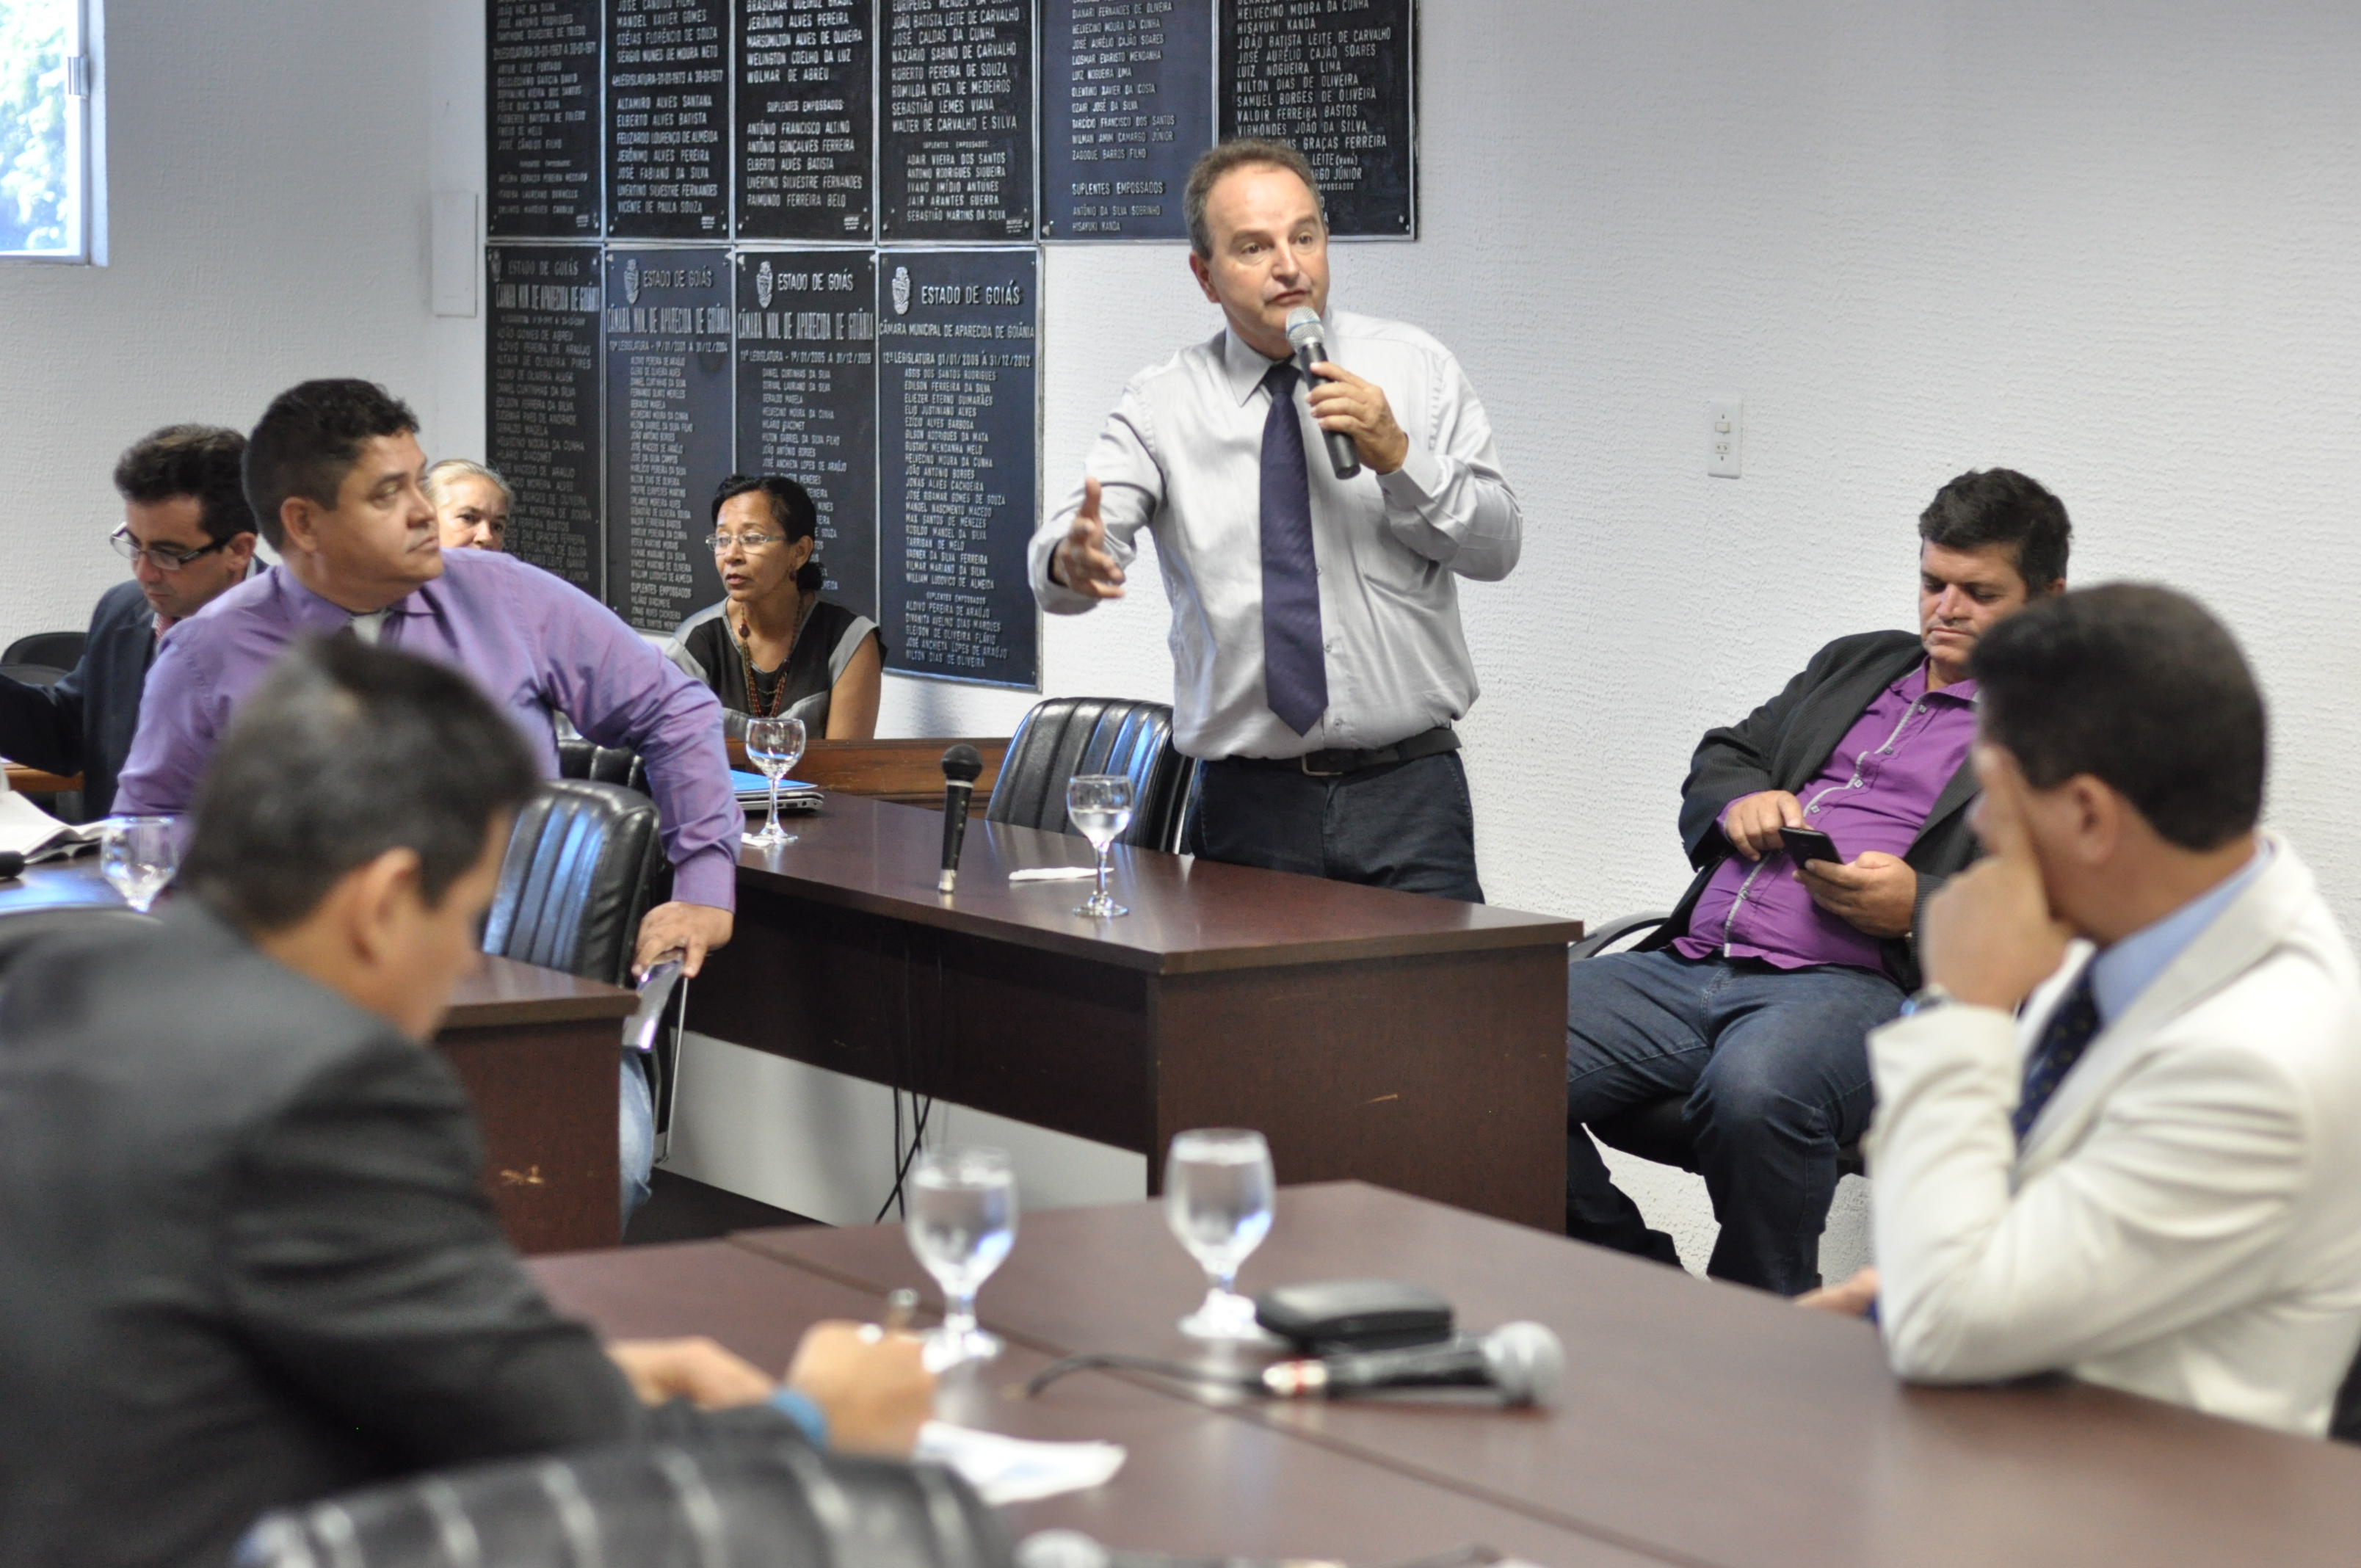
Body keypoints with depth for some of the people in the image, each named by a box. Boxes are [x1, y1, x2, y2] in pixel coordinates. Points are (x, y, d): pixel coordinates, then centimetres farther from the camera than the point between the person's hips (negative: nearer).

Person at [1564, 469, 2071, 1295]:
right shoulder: (1855, 664, 30)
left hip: (1857, 985, -6)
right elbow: (1719, 758, 33)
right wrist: (1741, 799, 9)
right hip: (1690, 965, 6)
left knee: (1752, 1090, -42)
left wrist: (1917, 909, -17)